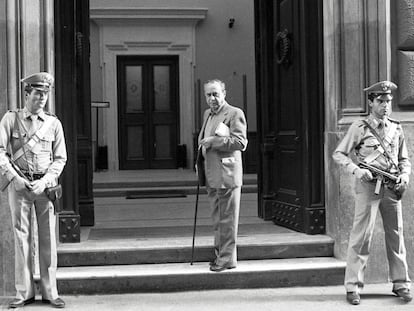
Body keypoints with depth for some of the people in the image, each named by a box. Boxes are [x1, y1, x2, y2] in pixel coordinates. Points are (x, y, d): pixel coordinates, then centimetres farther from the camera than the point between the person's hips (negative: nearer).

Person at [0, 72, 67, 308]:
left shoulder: (53, 123, 6)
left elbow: (60, 158, 5)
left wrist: (45, 181, -9)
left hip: (46, 185, 1)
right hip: (20, 184, -1)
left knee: (48, 238, 2)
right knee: (22, 237, 1)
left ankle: (50, 292, 9)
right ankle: (24, 293, 8)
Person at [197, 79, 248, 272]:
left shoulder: (235, 113, -7)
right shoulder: (207, 114, 18)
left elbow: (241, 142, -16)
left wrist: (214, 141, -17)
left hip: (227, 174, -8)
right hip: (211, 175, 8)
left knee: (227, 219, -3)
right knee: (217, 218, 14)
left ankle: (227, 258, 3)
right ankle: (219, 254, 23)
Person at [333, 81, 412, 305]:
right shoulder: (360, 127, 1)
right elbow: (339, 154, 1)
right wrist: (356, 169, -14)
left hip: (392, 187, 4)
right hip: (368, 186, -4)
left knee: (396, 236, 8)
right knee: (361, 236, -5)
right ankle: (353, 286, 1)